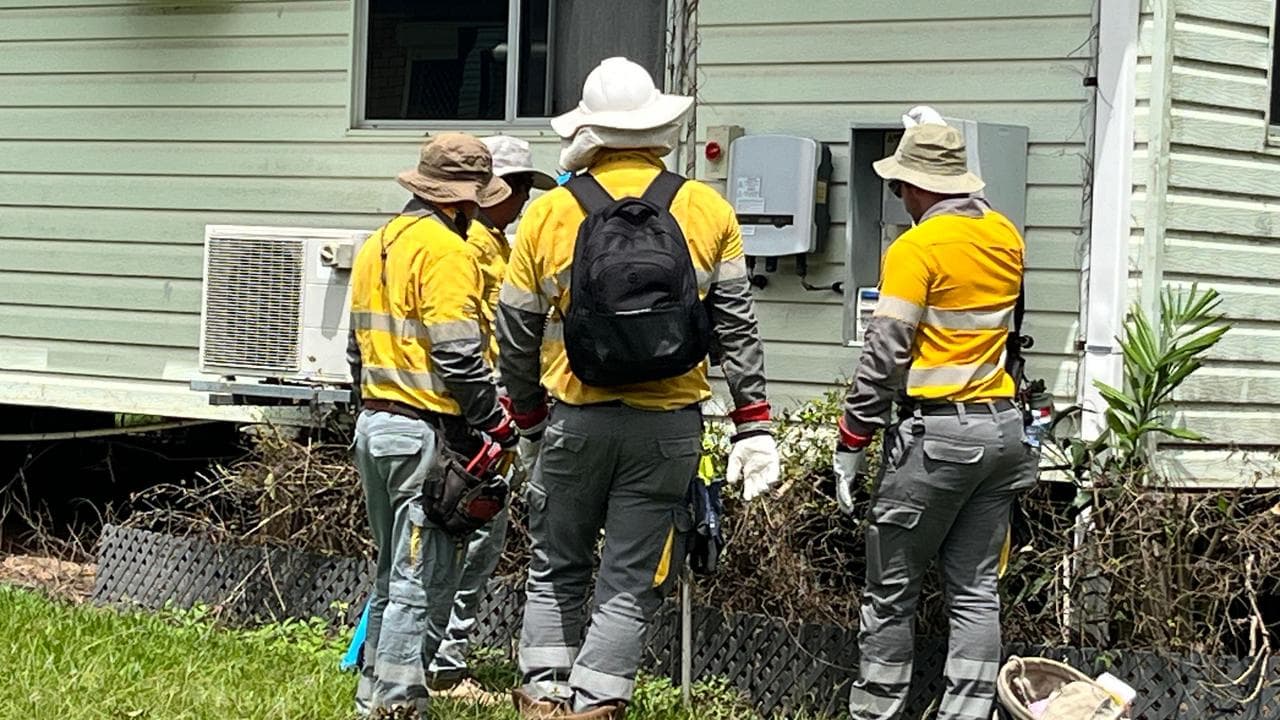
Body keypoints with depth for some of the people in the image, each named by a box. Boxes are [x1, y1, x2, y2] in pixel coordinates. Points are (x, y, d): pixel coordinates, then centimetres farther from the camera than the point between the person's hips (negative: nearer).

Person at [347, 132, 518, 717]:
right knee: (423, 580, -5)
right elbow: (458, 354, -20)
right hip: (426, 433, -9)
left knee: (393, 575, 17)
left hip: (373, 426, 9)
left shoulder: (377, 245, 15)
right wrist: (496, 421, -11)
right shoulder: (446, 250, -13)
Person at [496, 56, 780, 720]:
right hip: (669, 424, 0)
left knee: (556, 573, 17)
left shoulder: (547, 214, -1)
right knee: (631, 585, 6)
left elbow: (516, 336, 6)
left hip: (574, 420, 0)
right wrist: (753, 426, 4)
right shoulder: (708, 212, 0)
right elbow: (736, 327, 0)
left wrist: (528, 418, 20)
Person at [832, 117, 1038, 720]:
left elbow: (883, 359, -13)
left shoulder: (916, 249, -11)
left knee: (891, 592, 3)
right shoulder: (1006, 236, 8)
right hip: (1003, 427, 7)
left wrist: (850, 447, -7)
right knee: (976, 589, 7)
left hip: (937, 433, -7)